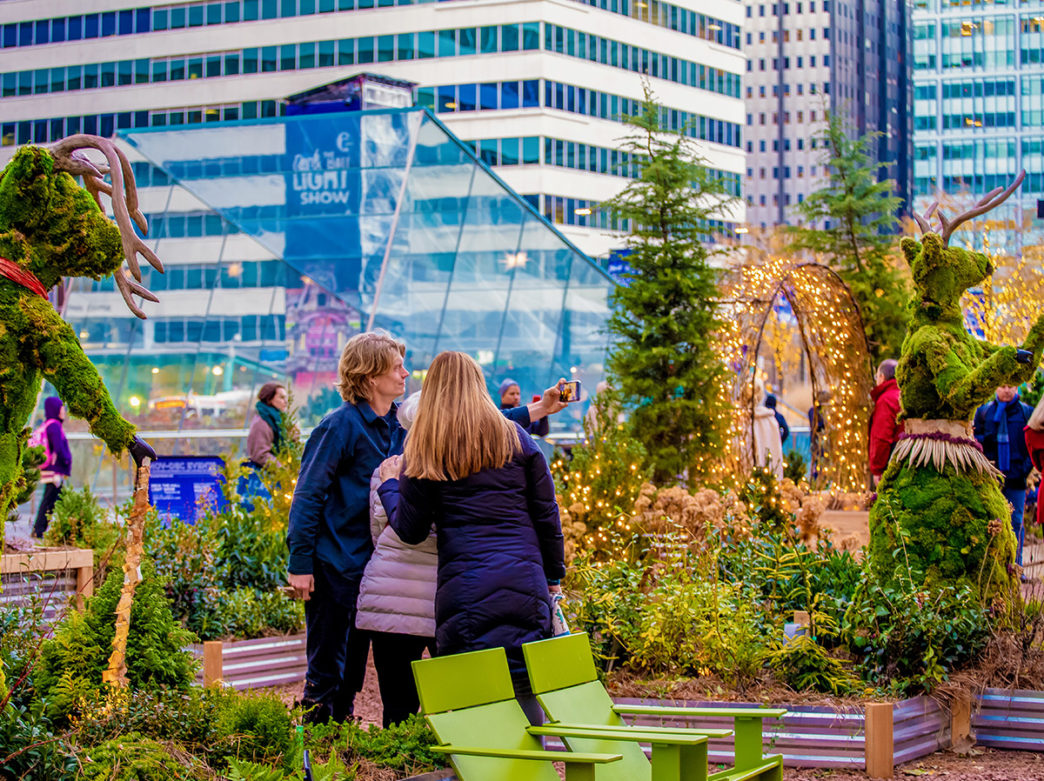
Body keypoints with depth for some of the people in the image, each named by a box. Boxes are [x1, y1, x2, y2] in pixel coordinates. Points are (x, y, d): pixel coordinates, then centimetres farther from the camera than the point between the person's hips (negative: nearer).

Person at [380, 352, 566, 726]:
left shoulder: (423, 450, 4)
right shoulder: (515, 438, 9)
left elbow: (411, 530, 7)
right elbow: (546, 513, 9)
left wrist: (388, 488, 24)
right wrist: (553, 575, 19)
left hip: (464, 588, -2)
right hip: (524, 580, 2)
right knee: (524, 689, 5)